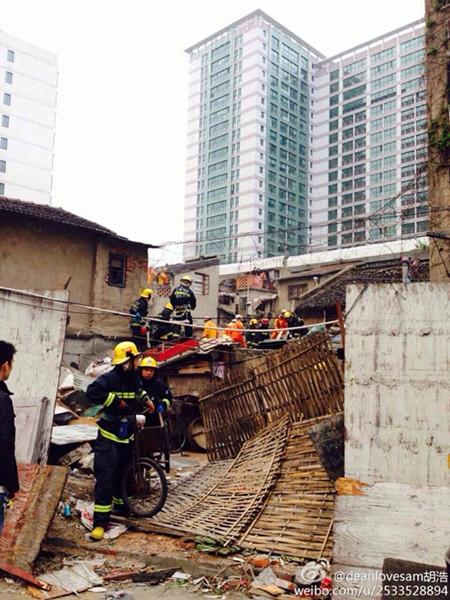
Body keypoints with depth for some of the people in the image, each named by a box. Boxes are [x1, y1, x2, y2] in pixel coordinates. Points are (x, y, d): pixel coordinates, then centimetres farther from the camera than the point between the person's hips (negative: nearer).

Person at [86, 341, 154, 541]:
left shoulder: (134, 377, 7)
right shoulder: (110, 378, -18)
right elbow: (92, 392, -33)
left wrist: (145, 399, 11)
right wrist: (116, 401, -29)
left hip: (127, 436, 7)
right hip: (109, 436, -7)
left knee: (124, 473, 18)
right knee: (106, 477, -10)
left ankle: (120, 504, 40)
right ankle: (100, 522, -7)